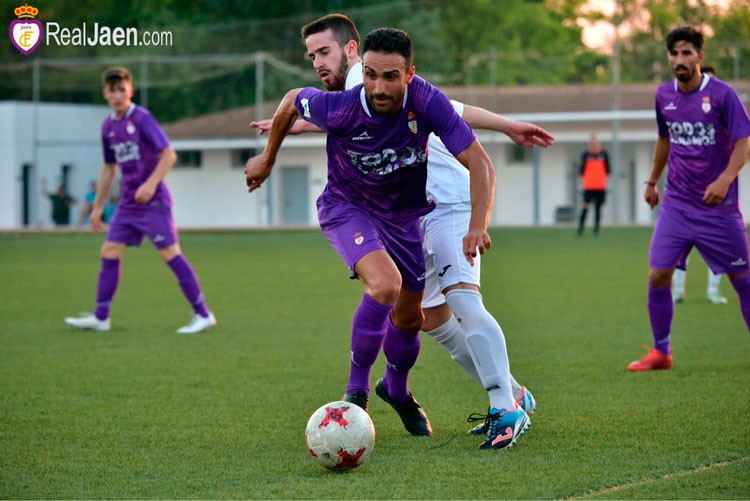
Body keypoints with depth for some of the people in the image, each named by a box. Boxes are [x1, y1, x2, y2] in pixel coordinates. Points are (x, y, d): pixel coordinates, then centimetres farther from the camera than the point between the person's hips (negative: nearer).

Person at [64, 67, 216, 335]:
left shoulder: (142, 119, -11)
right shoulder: (108, 127, 11)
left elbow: (169, 155, -15)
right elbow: (109, 169, 21)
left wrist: (151, 184, -26)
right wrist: (97, 207, 21)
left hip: (152, 201, -7)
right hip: (128, 202, 7)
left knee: (170, 253, -9)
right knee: (109, 252, 3)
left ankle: (202, 315, -5)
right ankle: (100, 317, 9)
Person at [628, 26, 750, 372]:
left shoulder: (722, 94, -11)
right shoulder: (664, 96, 5)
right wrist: (652, 181, 27)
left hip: (718, 205, -4)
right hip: (676, 204, 4)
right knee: (658, 275, -3)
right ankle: (660, 353, 9)